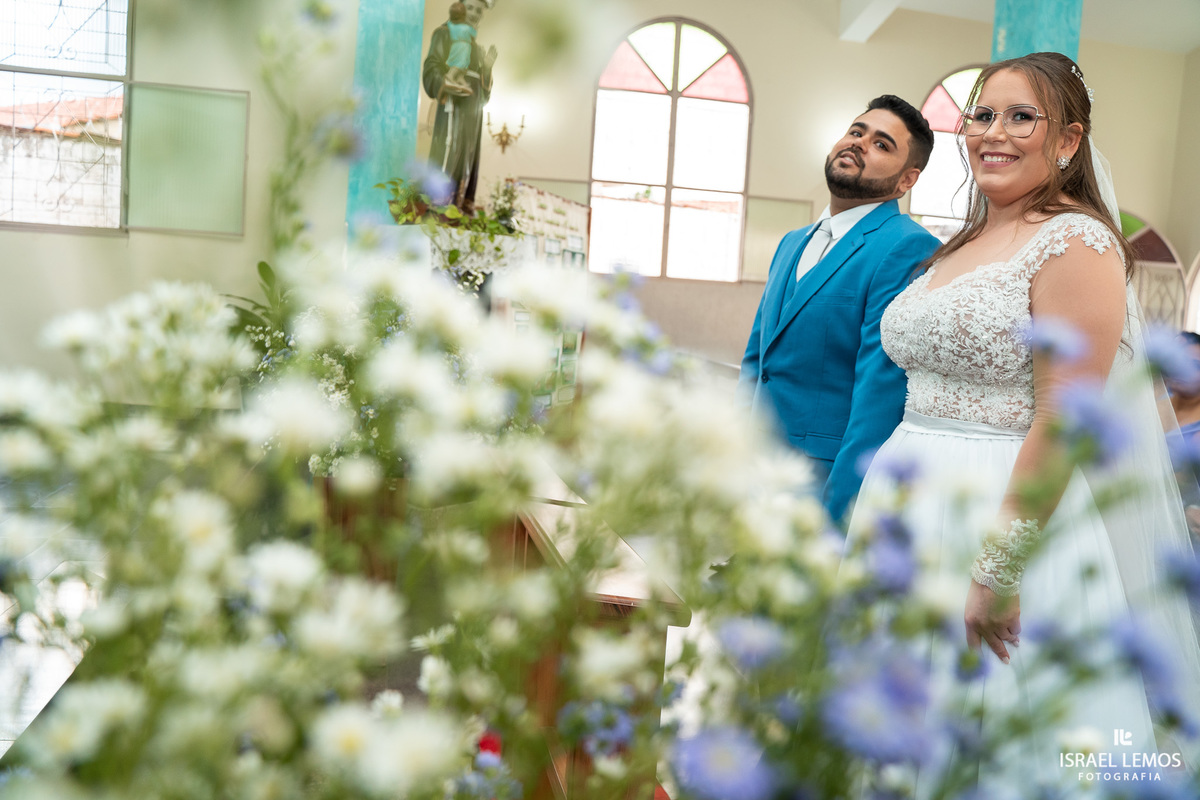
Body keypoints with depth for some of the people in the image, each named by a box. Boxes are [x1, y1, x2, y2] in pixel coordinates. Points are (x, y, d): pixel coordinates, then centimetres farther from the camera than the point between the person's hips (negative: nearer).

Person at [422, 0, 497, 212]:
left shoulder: (478, 49, 24)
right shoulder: (446, 33, 3)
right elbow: (431, 69, -10)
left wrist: (487, 68, 2)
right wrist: (447, 85, -30)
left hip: (474, 113, 8)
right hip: (454, 108, -8)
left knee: (467, 166, 3)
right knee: (447, 162, -17)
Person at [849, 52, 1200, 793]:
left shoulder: (1076, 245, -12)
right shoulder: (961, 246, 13)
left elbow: (1063, 427, -19)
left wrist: (999, 572, -21)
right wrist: (878, 511, 16)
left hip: (1015, 512, -8)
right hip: (919, 503, 8)